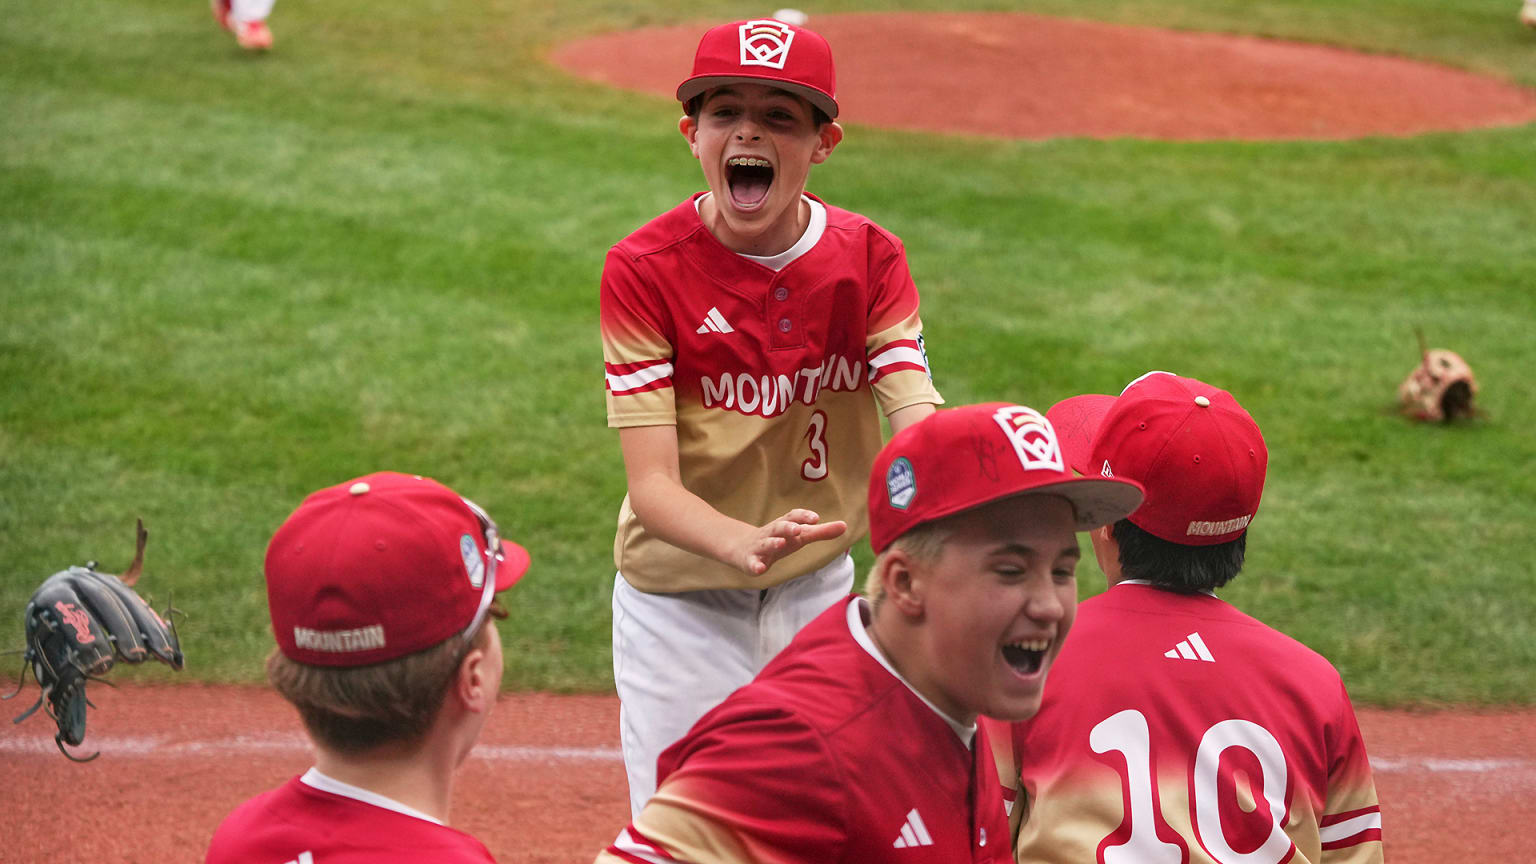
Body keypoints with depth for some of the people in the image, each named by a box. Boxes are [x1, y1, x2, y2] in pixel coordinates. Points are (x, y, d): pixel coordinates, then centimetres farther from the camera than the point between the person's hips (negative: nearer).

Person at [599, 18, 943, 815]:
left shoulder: (868, 257, -8)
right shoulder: (643, 269, -18)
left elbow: (919, 429, -21)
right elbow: (652, 485, -25)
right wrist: (744, 544, -46)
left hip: (819, 595, 3)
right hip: (679, 604, -3)